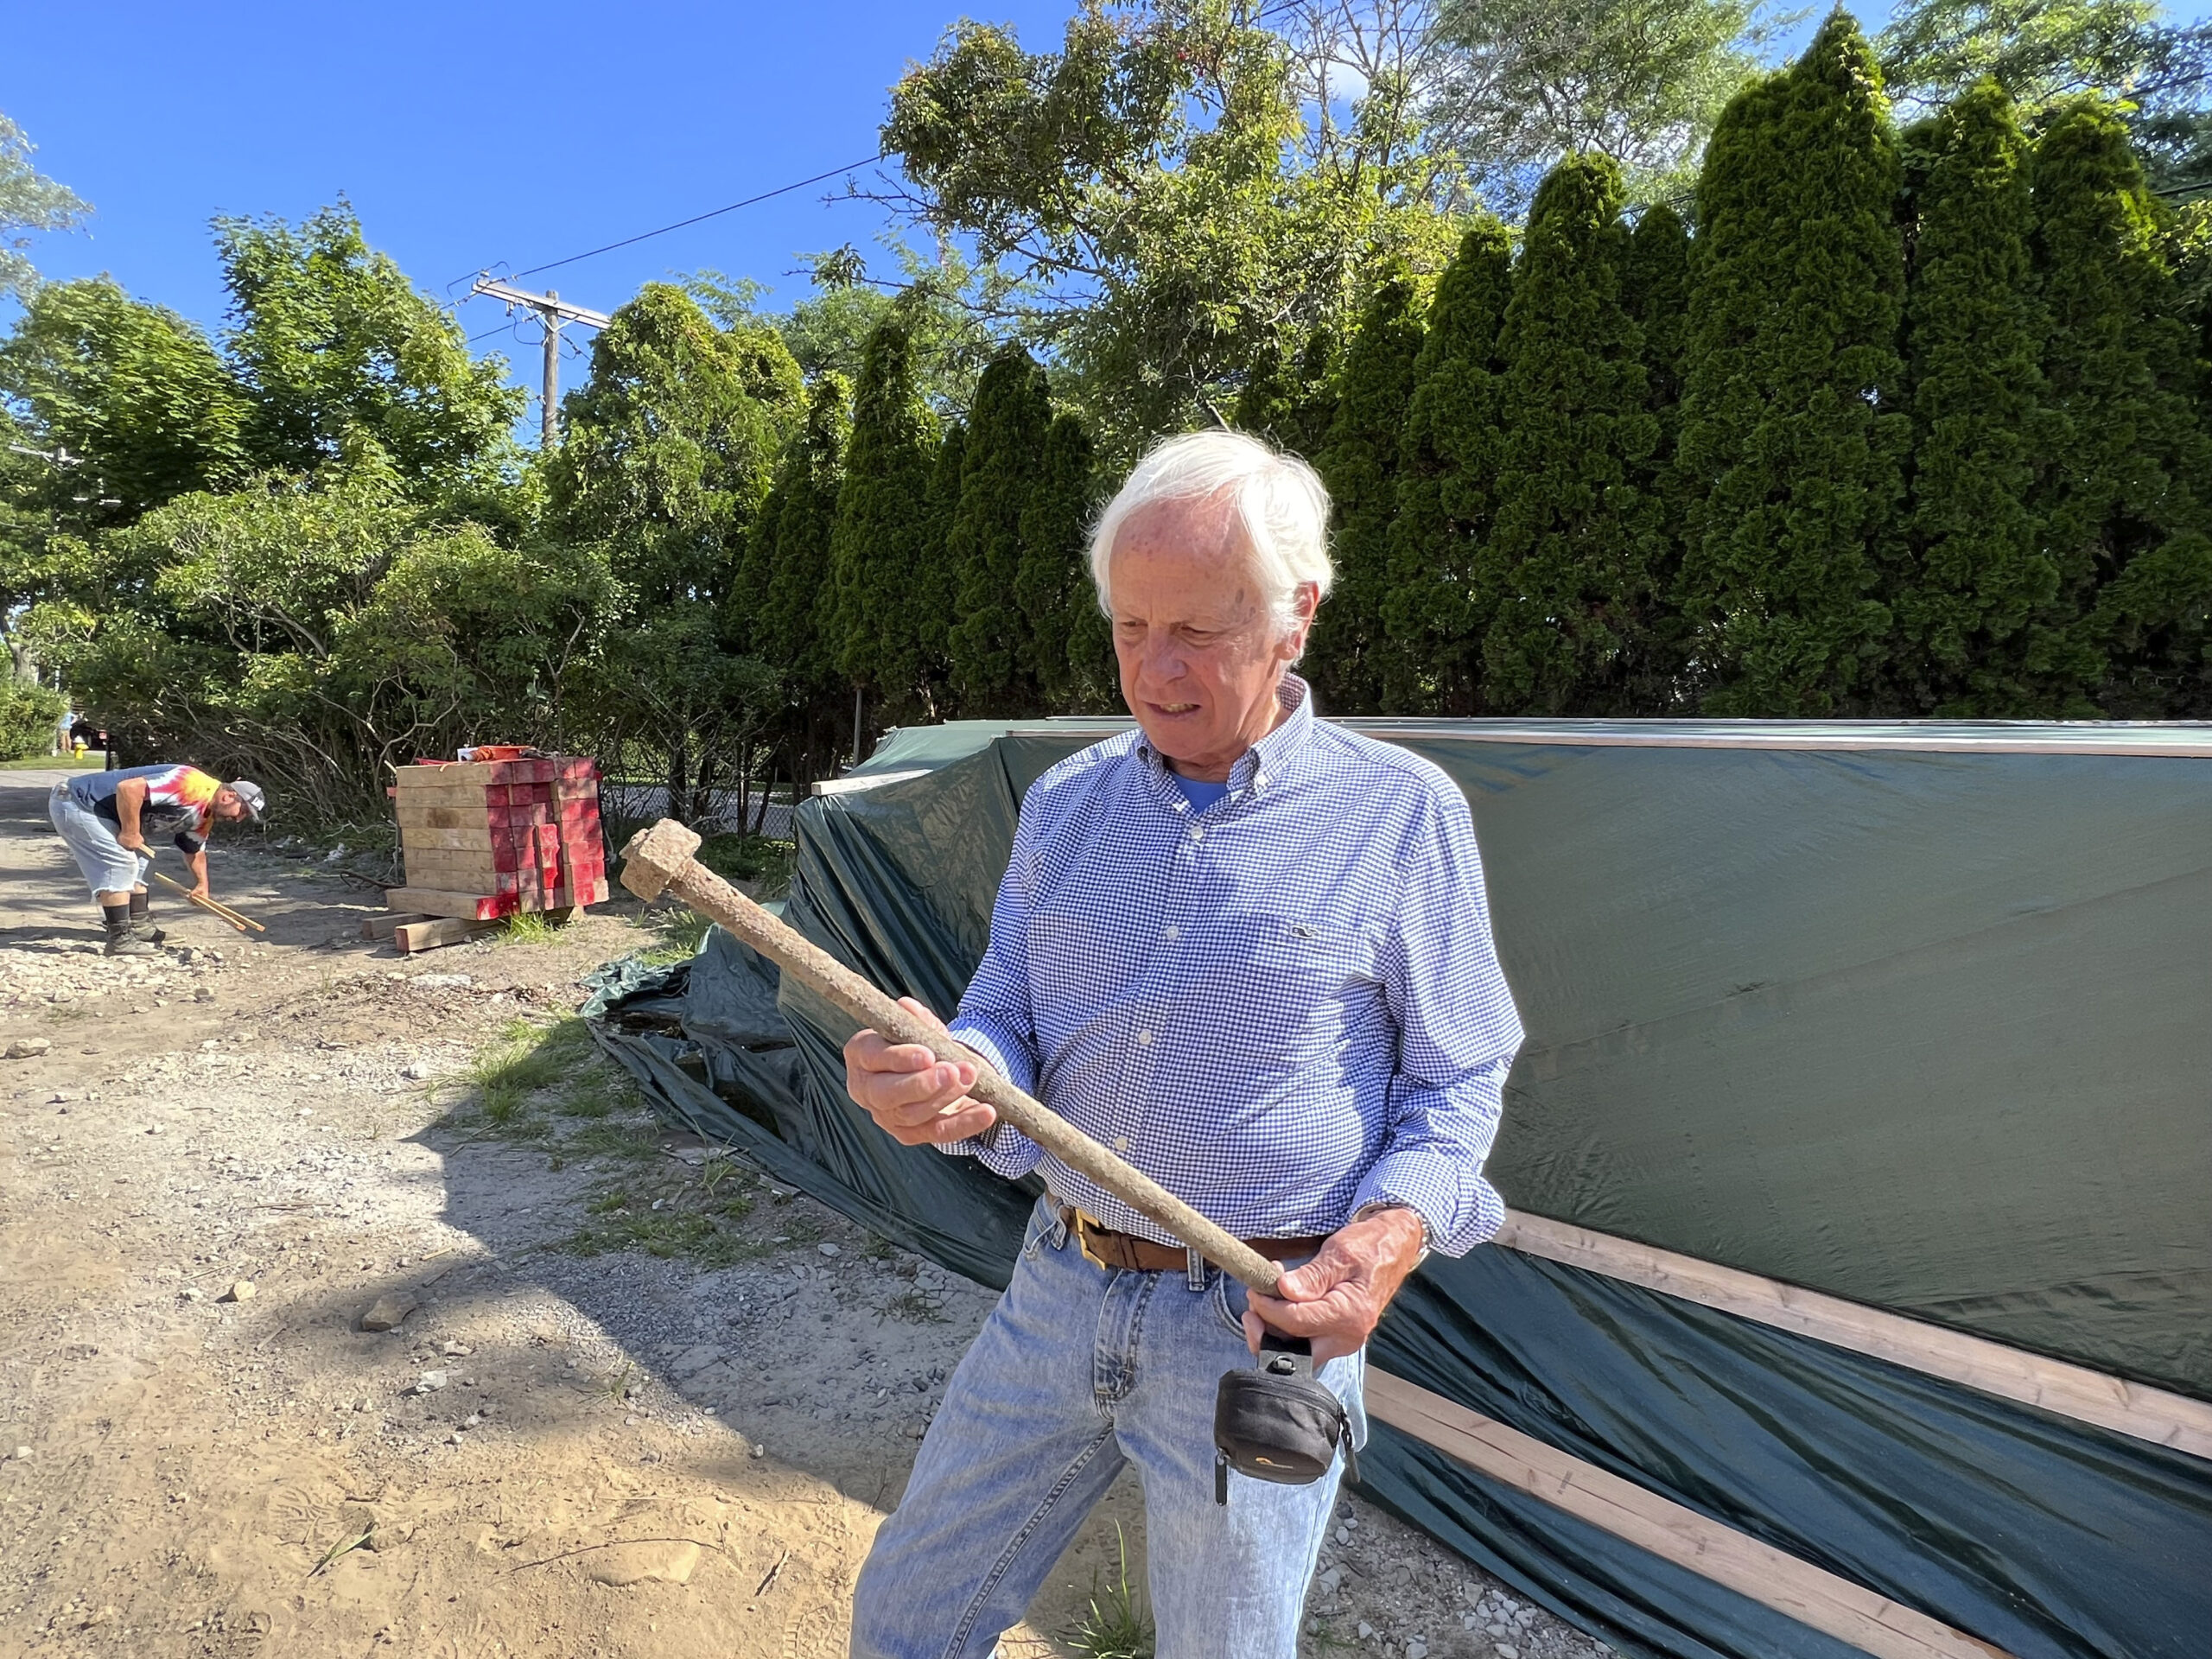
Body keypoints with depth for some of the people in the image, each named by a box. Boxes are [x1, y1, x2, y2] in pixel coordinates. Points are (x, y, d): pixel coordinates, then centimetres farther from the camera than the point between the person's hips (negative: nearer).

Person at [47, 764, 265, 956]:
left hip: (96, 810, 11)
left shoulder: (204, 817, 8)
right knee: (120, 862, -16)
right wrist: (130, 832, -23)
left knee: (136, 861, 17)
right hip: (74, 803, -11)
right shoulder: (191, 785, -26)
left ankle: (140, 927, 23)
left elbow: (195, 850, 25)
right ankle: (120, 940, -12)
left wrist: (202, 885, 24)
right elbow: (128, 788, -34)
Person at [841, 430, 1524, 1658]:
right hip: (1058, 1288, 4)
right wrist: (952, 1090, -19)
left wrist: (1395, 1229, -20)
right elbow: (1005, 1028, 4)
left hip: (1261, 1325, -3)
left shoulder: (1401, 816, -9)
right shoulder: (1066, 804, 2)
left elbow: (1456, 1083, -2)